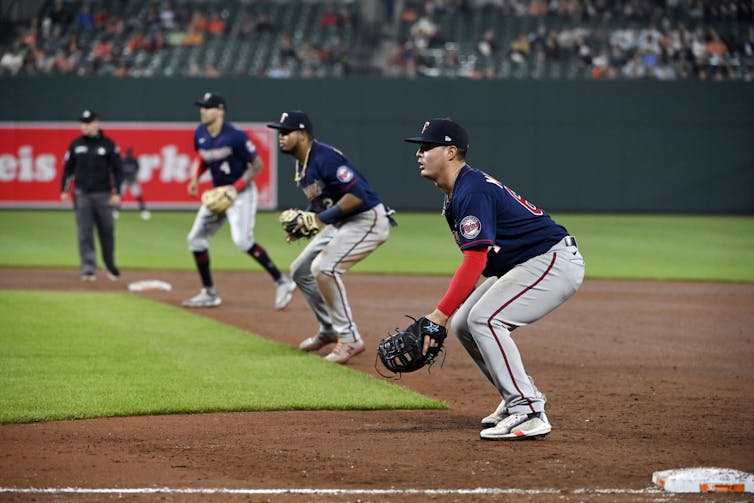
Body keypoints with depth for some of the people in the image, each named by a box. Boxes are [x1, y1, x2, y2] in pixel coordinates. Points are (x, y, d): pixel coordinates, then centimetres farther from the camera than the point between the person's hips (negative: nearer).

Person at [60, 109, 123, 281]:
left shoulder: (108, 145, 0)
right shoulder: (76, 145, 7)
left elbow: (117, 170, 1)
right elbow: (68, 168, 11)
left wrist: (117, 193, -5)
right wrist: (64, 190, 5)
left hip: (103, 194, -1)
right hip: (82, 194, 1)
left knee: (107, 232, 3)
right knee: (84, 233, -4)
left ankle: (110, 266, 20)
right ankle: (88, 269, -3)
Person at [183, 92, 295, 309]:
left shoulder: (234, 137, -21)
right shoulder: (200, 134, 0)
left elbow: (257, 165, -16)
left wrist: (234, 189, -23)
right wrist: (196, 178, 3)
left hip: (242, 192, -8)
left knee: (242, 240, -24)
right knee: (196, 239, 6)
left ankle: (282, 282, -14)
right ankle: (209, 294, 17)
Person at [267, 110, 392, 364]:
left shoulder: (324, 158, -23)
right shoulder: (301, 166, 8)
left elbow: (357, 195, -29)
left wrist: (323, 218, -26)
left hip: (368, 220, -11)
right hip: (340, 224, 11)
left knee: (324, 268, -26)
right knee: (300, 271, 15)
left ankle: (350, 338, -17)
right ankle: (329, 330, 29)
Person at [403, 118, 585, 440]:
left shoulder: (472, 192, -20)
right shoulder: (454, 195, 13)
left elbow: (475, 260, -29)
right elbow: (476, 261, 17)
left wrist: (440, 315, -32)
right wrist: (446, 315, 11)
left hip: (555, 261, -11)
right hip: (517, 267, 11)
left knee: (484, 319, -22)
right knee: (463, 325, 8)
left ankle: (528, 412, -21)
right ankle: (522, 397, 17)